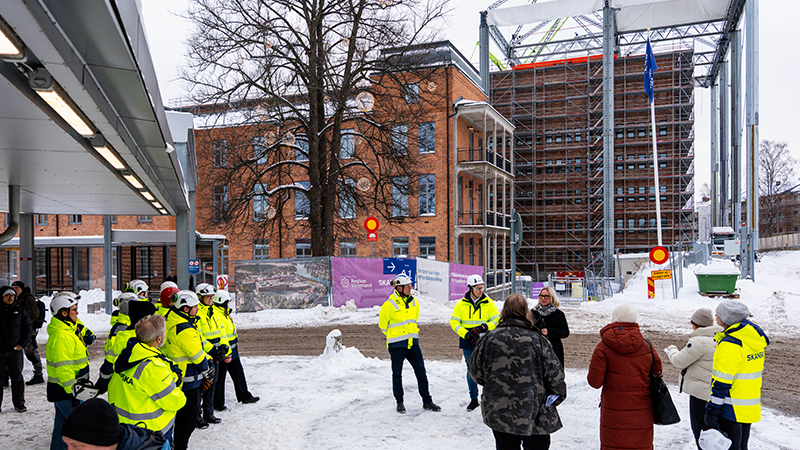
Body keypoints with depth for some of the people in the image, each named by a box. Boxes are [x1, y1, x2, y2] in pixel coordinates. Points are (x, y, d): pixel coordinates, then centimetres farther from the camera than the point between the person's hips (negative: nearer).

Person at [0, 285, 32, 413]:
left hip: (15, 350, 0)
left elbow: (28, 328, 8)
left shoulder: (20, 310, 4)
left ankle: (19, 404, 13)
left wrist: (23, 344, -2)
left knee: (17, 377, 5)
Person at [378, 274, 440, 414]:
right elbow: (382, 324, 1)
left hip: (413, 343, 5)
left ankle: (427, 402, 16)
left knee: (421, 372, 6)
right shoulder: (389, 305, -12)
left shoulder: (414, 302, 6)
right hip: (397, 345, -5)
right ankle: (400, 402, 22)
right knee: (397, 375, 7)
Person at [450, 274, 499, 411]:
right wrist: (466, 334, -13)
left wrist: (484, 327, -19)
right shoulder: (461, 304, 2)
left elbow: (497, 320, -2)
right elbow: (454, 322, 1)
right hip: (468, 343, 1)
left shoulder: (489, 303, 1)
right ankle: (473, 399, 19)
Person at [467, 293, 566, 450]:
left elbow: (475, 370, 2)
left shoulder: (489, 339, -7)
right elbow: (555, 373, -6)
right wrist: (559, 395, 12)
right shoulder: (537, 340, -12)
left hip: (498, 413, 2)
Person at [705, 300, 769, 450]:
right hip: (750, 408, 8)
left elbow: (722, 383, -23)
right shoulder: (756, 337, 4)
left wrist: (712, 411, -19)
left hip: (732, 410, -8)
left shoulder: (730, 344, -23)